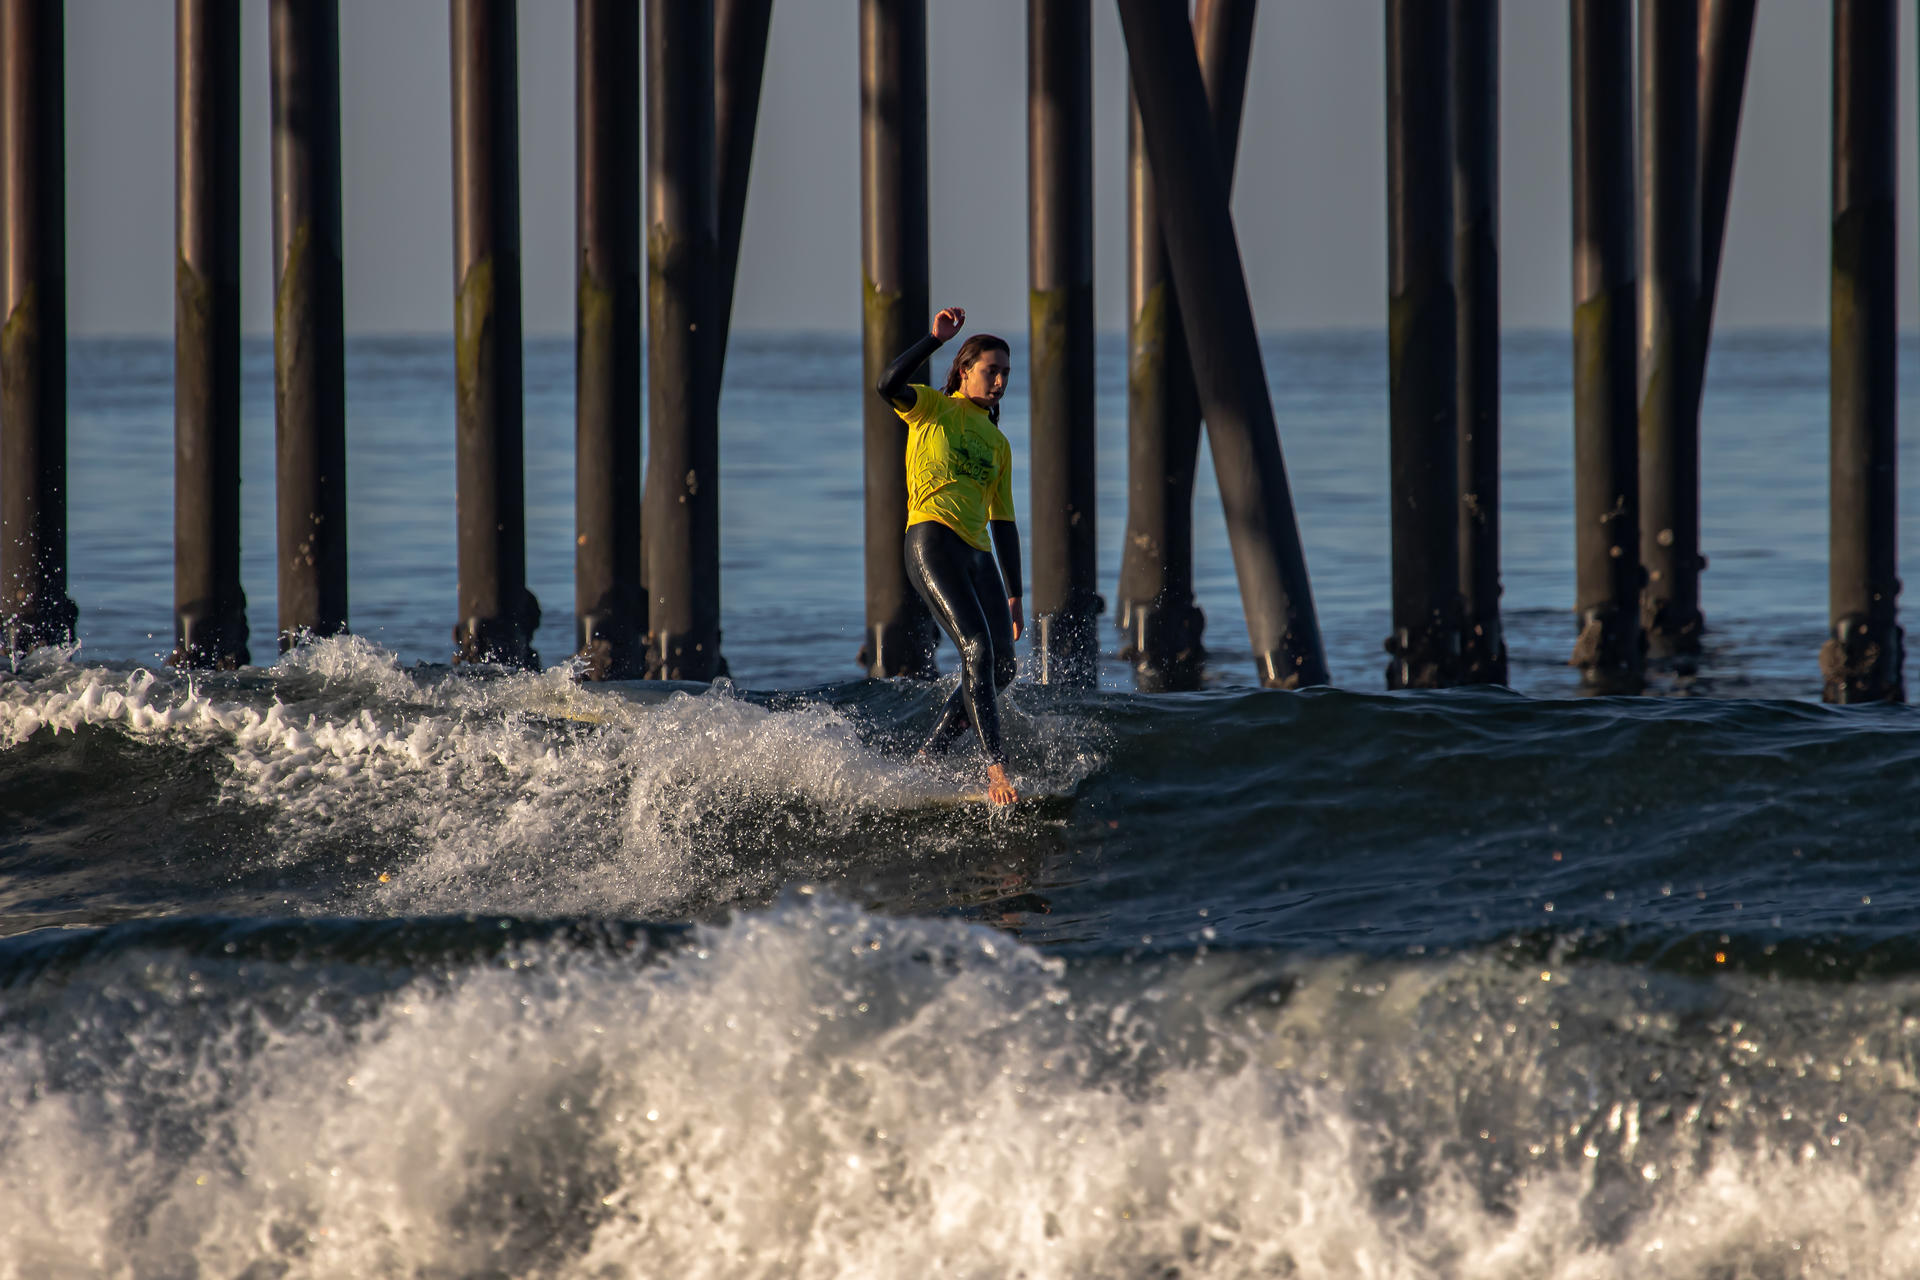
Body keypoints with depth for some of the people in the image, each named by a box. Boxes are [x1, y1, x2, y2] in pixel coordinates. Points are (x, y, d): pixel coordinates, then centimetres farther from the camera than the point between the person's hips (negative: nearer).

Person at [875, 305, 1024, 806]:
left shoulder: (998, 445, 23)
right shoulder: (933, 409, 7)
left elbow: (1003, 522, 23)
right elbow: (889, 385, -16)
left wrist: (1014, 596, 18)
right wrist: (936, 338, -19)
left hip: (978, 555, 7)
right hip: (932, 539, -7)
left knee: (1001, 668, 1)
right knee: (978, 651, -21)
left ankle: (926, 761, 14)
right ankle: (996, 772, -27)